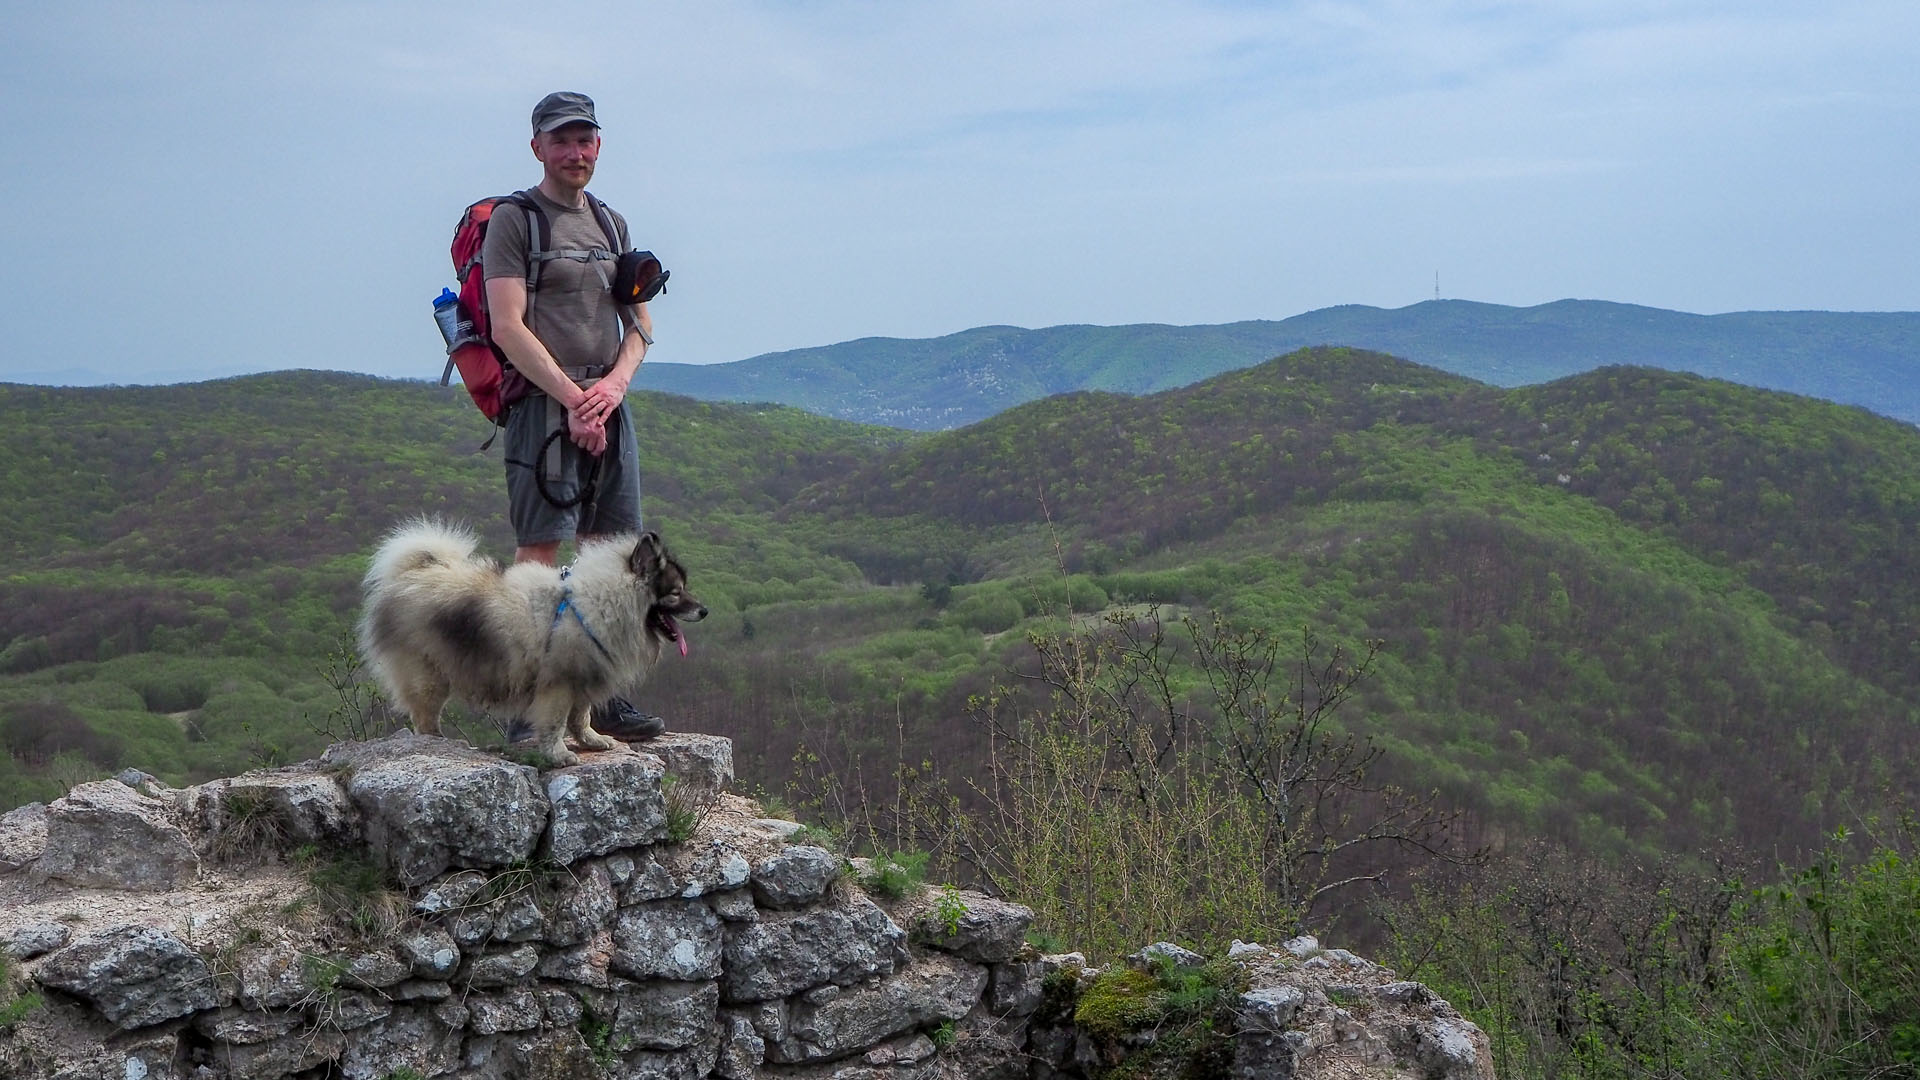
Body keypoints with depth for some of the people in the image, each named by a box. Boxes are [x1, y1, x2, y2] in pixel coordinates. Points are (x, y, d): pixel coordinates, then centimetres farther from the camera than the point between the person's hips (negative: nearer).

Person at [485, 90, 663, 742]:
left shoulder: (612, 224, 20)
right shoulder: (513, 221, -1)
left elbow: (640, 322, 18)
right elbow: (508, 329, -10)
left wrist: (615, 382, -1)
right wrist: (573, 398, -13)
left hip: (609, 407, 6)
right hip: (544, 404, -6)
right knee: (538, 550, -10)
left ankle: (603, 698, 11)